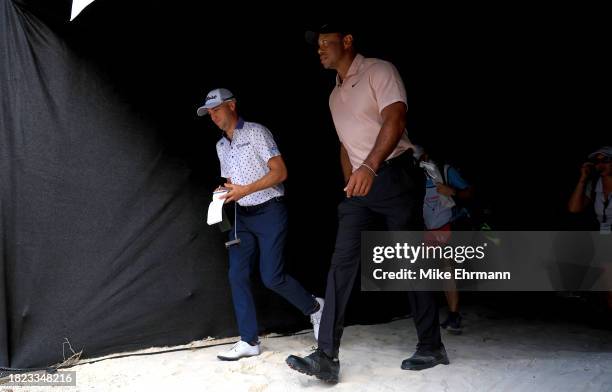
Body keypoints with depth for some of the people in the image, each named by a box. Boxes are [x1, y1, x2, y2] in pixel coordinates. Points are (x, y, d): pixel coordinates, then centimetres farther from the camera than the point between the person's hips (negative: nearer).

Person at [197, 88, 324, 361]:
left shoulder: (256, 133, -6)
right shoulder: (221, 146, 16)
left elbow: (280, 172, -13)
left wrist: (245, 190, -20)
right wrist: (225, 194, 1)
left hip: (269, 212, -7)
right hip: (242, 217, 7)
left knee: (272, 277, -9)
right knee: (237, 276, -2)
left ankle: (314, 307, 17)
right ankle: (249, 341, 7)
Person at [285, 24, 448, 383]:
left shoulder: (379, 71, -4)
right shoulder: (335, 96, 19)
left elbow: (395, 121, -19)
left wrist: (370, 168, -33)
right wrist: (351, 184, 14)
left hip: (394, 175, -6)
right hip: (360, 182, 7)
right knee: (342, 263, -6)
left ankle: (431, 348, 15)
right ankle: (327, 357, -9)